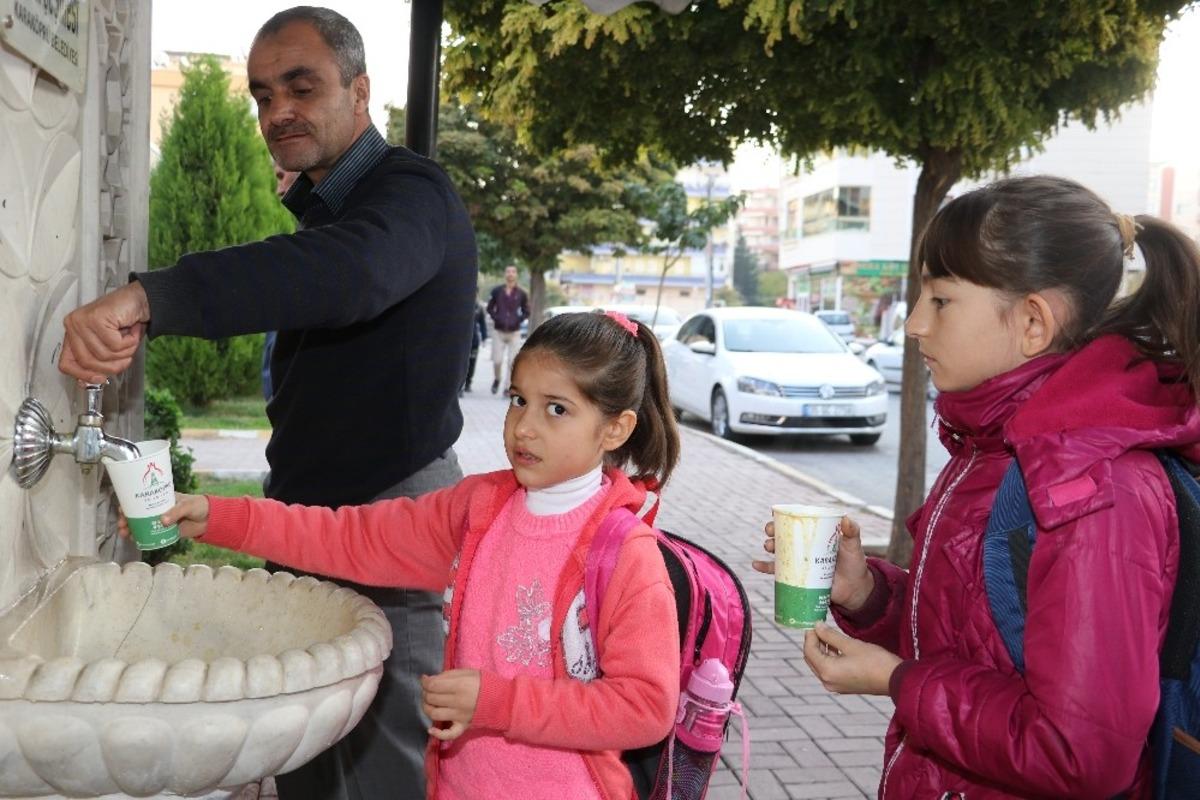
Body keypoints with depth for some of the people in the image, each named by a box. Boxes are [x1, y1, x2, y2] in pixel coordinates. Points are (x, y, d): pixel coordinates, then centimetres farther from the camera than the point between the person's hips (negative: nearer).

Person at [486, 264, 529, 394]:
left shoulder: (521, 293, 1)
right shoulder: (496, 291, 2)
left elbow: (526, 312, 9)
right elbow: (490, 308, 11)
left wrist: (518, 321, -6)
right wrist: (496, 319, -4)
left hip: (514, 332, 0)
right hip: (499, 332, 0)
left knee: (513, 362, -3)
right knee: (497, 360, -2)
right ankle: (496, 380, 26)